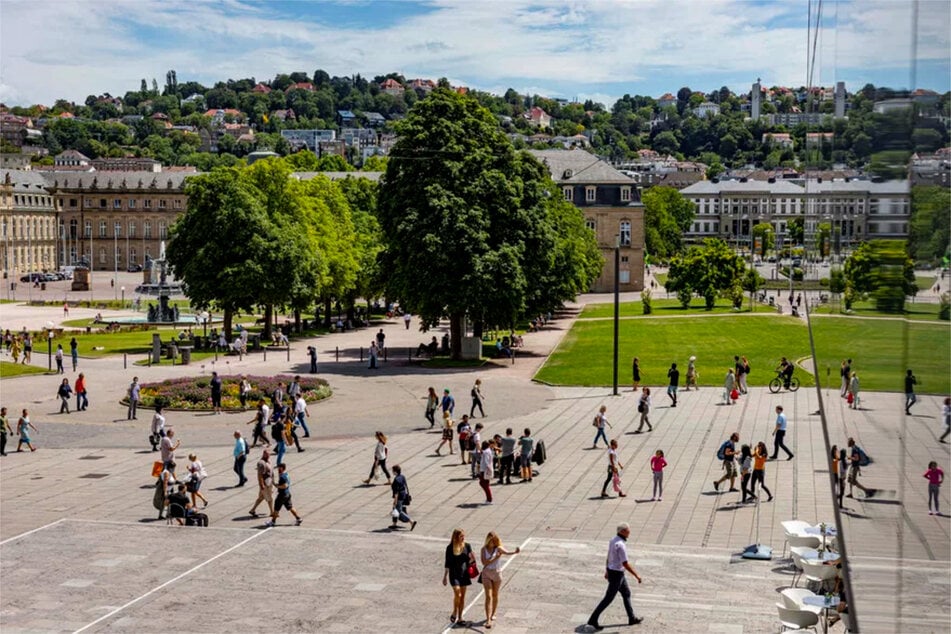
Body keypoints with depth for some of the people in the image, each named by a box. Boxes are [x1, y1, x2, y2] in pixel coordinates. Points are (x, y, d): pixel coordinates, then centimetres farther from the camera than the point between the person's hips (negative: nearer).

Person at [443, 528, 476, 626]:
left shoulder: (467, 546, -1)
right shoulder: (450, 548, -8)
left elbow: (469, 560, 8)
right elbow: (447, 563, -2)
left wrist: (472, 559, -14)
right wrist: (445, 576, -1)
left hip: (464, 573, 4)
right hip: (454, 574, -4)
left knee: (462, 596, 8)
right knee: (457, 594, -16)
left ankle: (459, 619, 17)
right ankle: (454, 614, 8)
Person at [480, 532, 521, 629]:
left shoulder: (498, 548, -7)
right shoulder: (484, 549, -3)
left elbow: (507, 552, -28)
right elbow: (484, 562, -13)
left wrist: (515, 552, -49)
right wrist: (495, 558, -21)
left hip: (497, 573, 1)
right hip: (486, 574, -1)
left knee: (495, 595, 14)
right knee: (488, 596, -7)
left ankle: (493, 614, 35)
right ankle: (488, 620, -12)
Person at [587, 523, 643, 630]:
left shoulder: (614, 540, 2)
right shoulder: (621, 545, -29)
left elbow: (608, 557, 14)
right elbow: (626, 564, -28)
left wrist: (607, 571, 25)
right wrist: (637, 575, -18)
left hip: (611, 571, 10)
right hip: (617, 575, -10)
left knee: (626, 593, 20)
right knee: (608, 598, 1)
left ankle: (632, 618, 31)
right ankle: (593, 619, 8)